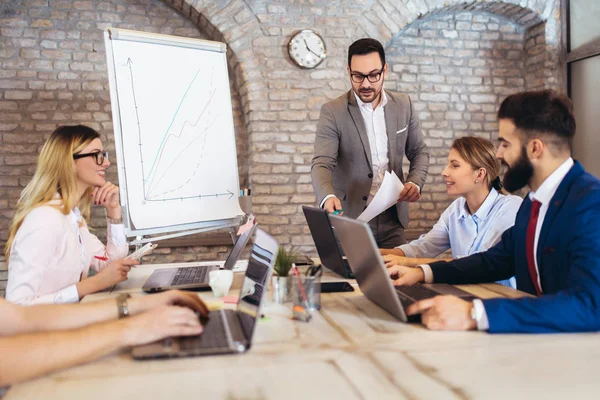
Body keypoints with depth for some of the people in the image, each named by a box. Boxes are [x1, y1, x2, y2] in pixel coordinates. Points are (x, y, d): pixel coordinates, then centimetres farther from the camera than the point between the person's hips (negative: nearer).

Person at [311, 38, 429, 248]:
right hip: (349, 219, -3)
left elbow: (419, 152, 12)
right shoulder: (333, 112, -9)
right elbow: (322, 163, -17)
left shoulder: (403, 104, 3)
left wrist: (415, 182, -8)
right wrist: (328, 197, -37)